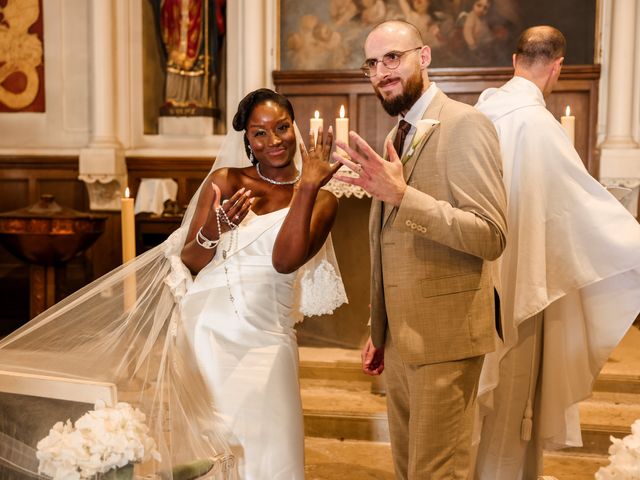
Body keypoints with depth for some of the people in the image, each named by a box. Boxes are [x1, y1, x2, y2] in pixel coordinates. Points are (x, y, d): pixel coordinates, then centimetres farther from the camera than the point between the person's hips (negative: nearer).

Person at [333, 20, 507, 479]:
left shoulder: (465, 124, -12)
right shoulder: (398, 135, 13)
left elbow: (491, 236, -21)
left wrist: (401, 195, -29)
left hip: (443, 336, -8)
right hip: (398, 337, 8)